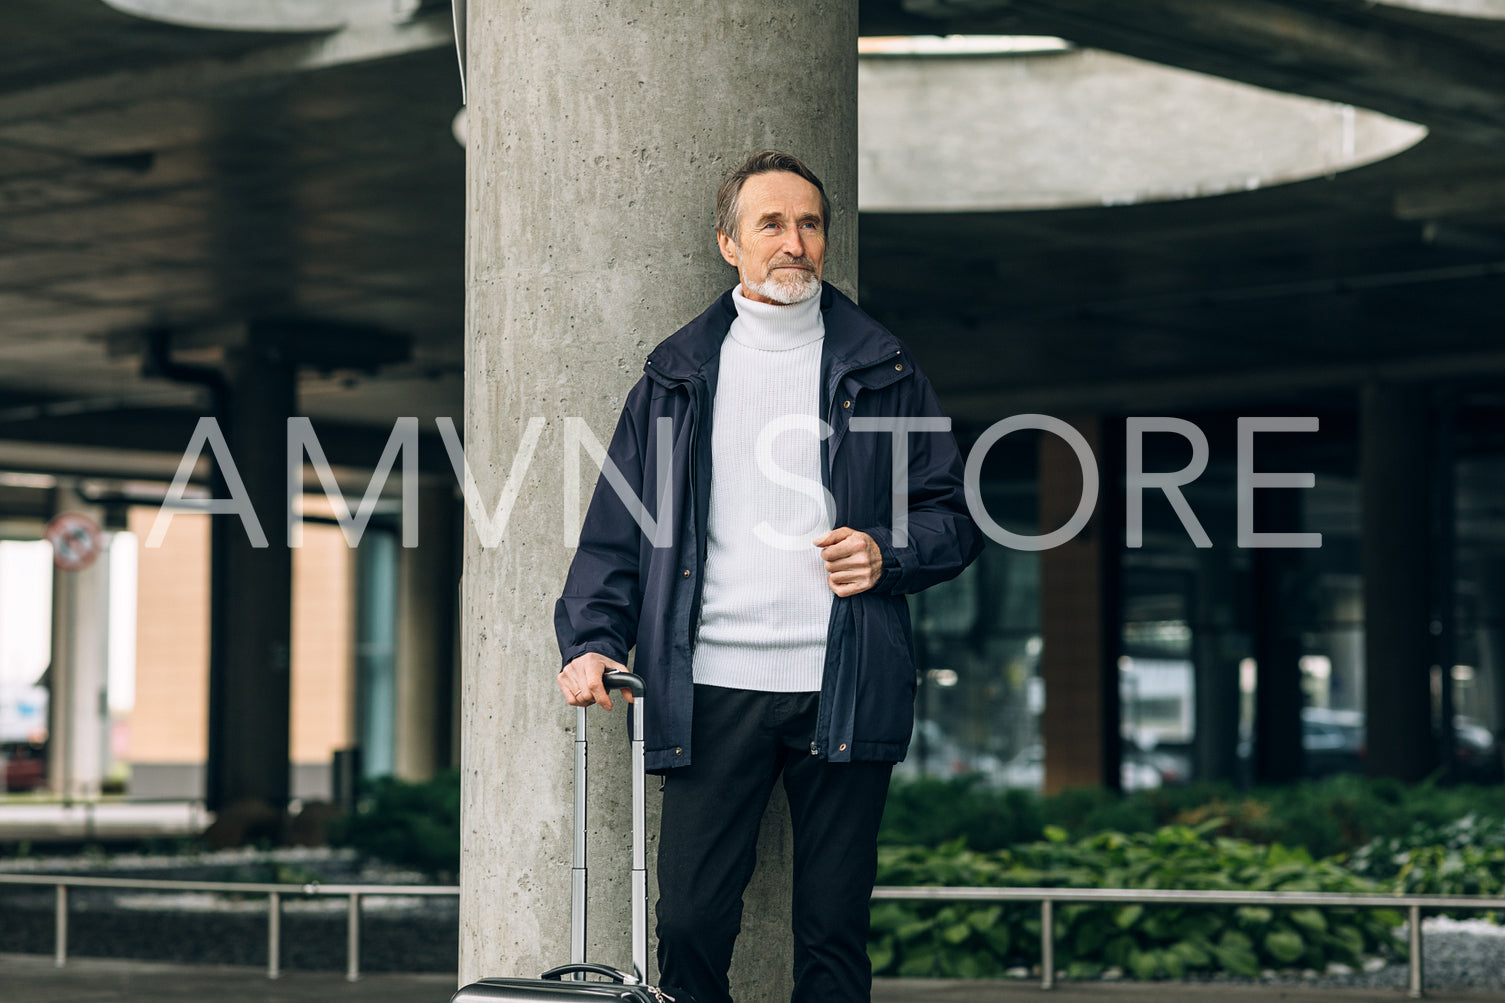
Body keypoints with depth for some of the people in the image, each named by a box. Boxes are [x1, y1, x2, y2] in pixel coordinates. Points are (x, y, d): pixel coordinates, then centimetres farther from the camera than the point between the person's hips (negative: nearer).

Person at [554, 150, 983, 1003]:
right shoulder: (678, 375, 12)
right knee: (690, 923, -3)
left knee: (834, 932, 3)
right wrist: (593, 640, -3)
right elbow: (620, 529, 11)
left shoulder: (882, 372, 10)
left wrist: (887, 555, -7)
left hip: (844, 691, 0)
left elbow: (957, 516, 13)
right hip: (714, 687, 1)